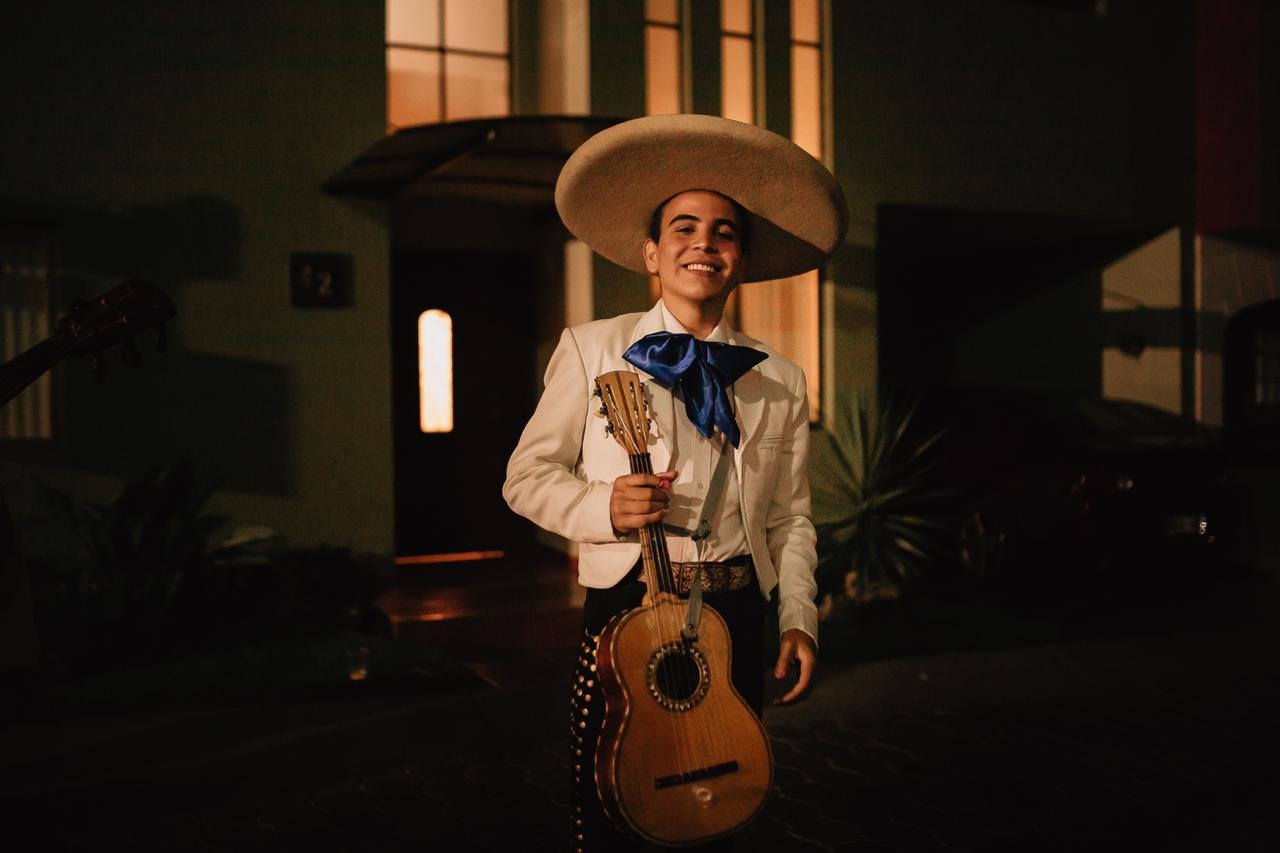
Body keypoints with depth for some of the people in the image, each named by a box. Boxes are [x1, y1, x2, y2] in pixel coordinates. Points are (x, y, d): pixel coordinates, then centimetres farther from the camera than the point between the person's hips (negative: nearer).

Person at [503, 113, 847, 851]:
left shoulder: (782, 383, 9)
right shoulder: (591, 349, 2)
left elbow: (791, 517, 10)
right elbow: (527, 475, 2)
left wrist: (800, 619, -2)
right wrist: (602, 507, -16)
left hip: (737, 617, 3)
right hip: (626, 607, -2)